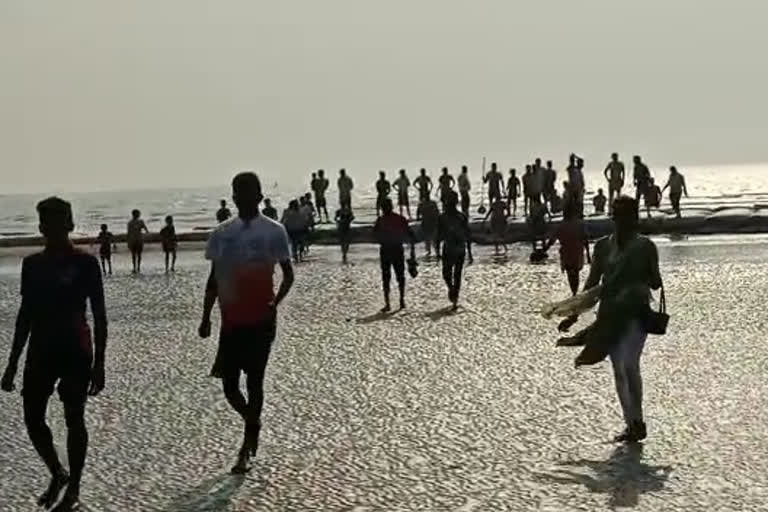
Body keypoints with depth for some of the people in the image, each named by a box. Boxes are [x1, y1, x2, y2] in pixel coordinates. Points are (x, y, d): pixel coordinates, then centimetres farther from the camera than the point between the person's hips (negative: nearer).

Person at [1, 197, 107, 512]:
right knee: (32, 419, 5)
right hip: (40, 352, 5)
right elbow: (25, 315, 12)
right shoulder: (32, 264, 7)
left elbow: (99, 315, -5)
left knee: (74, 419, 1)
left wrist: (99, 363, -9)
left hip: (75, 352, -5)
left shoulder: (85, 263, -6)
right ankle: (57, 474, 29)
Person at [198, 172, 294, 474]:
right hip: (231, 321, 4)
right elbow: (214, 278, 13)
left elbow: (287, 274, 0)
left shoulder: (273, 232, -3)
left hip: (260, 319, -4)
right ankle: (253, 423, 32)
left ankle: (247, 449, 7)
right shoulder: (222, 234, 8)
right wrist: (206, 317, 8)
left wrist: (276, 301, -17)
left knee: (254, 380, -3)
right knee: (229, 384, 4)